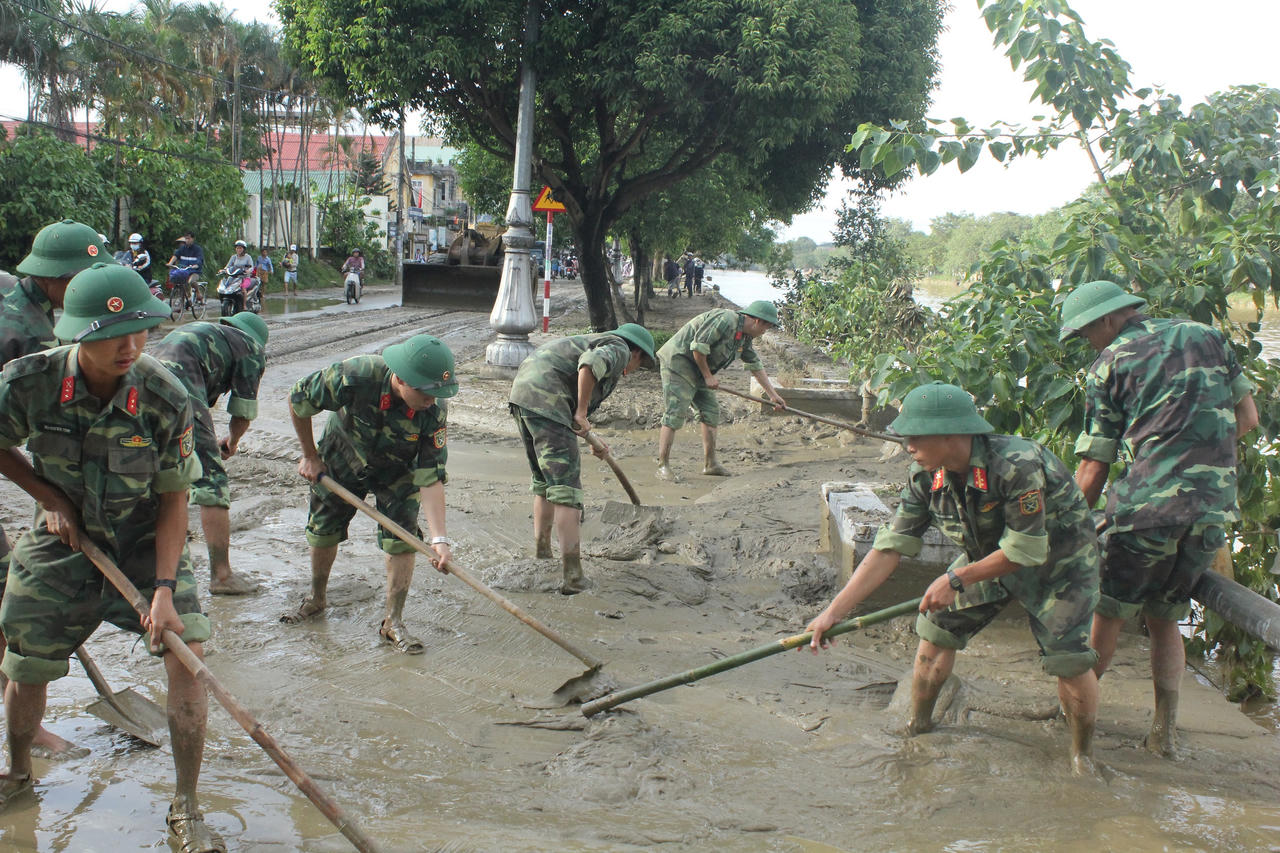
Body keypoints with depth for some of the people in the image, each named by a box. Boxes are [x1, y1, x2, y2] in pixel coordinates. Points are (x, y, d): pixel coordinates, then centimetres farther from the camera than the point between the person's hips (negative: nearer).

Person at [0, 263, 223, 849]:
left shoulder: (166, 400, -23)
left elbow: (173, 499, -14)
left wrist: (164, 589, -21)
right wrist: (50, 499, -8)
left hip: (146, 541, -1)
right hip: (64, 538, 1)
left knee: (187, 654, -15)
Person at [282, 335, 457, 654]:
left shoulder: (433, 412, -35)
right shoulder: (354, 377, -40)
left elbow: (430, 478, -32)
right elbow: (298, 401, -21)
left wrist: (439, 538, -40)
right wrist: (310, 456, -8)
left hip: (396, 471, 0)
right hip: (341, 460, 0)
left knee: (401, 540, -12)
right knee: (323, 532, 12)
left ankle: (393, 622, 3)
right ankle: (315, 600, 38)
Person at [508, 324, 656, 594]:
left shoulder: (598, 341, 32)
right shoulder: (619, 350, 4)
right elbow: (590, 363, -20)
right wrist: (581, 413, -13)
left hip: (521, 395, 10)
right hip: (546, 401, -10)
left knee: (544, 481, 21)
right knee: (566, 487, -9)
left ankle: (541, 552, 26)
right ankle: (572, 575, -12)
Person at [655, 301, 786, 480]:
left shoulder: (745, 337, 11)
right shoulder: (725, 320, -21)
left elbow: (756, 366, 20)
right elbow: (698, 346, -24)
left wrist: (773, 395, 19)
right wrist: (708, 376, -15)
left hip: (699, 370, 10)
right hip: (678, 360, -10)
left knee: (711, 413, 9)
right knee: (674, 414, -15)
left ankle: (710, 463, 16)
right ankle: (662, 466, -15)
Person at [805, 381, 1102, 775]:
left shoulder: (1018, 466, -38)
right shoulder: (926, 475, -19)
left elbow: (1026, 552, -29)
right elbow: (890, 546, -16)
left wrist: (956, 579, -23)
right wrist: (834, 611, -20)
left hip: (1058, 557, -5)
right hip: (990, 556, 5)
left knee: (1069, 661, -16)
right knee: (936, 633, -2)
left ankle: (1082, 754, 12)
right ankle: (917, 728, 22)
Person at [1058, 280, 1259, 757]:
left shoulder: (1109, 366, 1)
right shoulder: (1205, 336, 14)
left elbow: (1092, 470, -1)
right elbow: (1248, 418, 15)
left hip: (1149, 505, -5)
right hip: (1215, 509, 5)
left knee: (1109, 613, 12)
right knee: (1165, 619, 19)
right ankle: (1165, 730, 18)